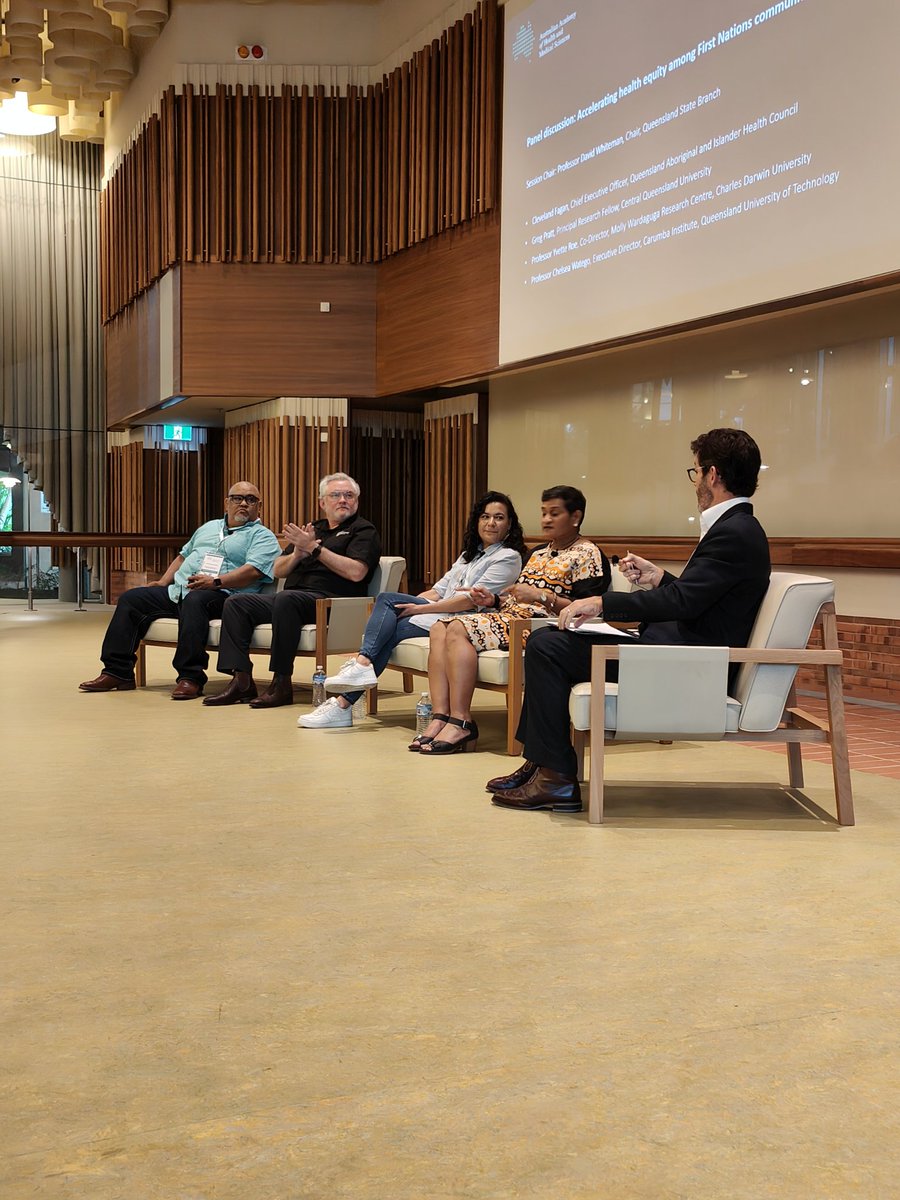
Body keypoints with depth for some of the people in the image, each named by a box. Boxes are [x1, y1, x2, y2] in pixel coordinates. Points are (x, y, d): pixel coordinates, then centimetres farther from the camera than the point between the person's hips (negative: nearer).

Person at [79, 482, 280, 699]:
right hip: (177, 591, 8)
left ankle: (190, 677, -39)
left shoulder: (262, 536, 4)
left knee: (194, 600, -40)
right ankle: (117, 672, -7)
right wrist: (162, 582, 17)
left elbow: (253, 571, -13)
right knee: (130, 598, -4)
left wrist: (215, 581, -24)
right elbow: (183, 555, 34)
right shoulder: (209, 528, 29)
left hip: (221, 594, -8)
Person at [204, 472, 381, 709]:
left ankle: (282, 684, -32)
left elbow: (356, 572, -13)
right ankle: (241, 681, -16)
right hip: (292, 597, 8)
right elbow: (279, 571, 22)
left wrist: (314, 548, -11)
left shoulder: (363, 530, 6)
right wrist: (298, 553, -1)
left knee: (285, 599, -36)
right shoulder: (312, 528, 26)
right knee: (236, 603, -5)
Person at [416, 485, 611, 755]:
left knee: (458, 630, -27)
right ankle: (440, 717, -24)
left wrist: (542, 596, -21)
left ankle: (460, 723, -31)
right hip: (510, 615, 9)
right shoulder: (538, 553, 27)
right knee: (439, 629, -11)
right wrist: (494, 600, 9)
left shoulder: (588, 555, -1)